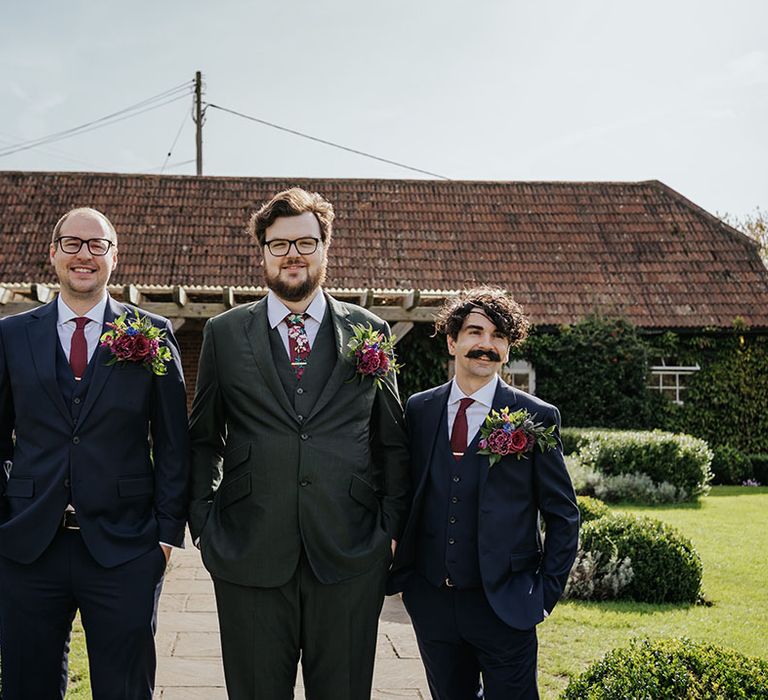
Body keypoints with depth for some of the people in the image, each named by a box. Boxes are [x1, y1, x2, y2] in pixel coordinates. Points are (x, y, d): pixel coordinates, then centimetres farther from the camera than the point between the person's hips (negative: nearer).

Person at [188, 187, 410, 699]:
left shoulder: (370, 332, 7)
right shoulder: (224, 334, 7)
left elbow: (392, 441, 10)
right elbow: (203, 439, 11)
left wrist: (391, 527, 4)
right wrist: (204, 522, 3)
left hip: (350, 554, 0)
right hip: (249, 554, 0)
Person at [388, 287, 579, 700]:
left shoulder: (536, 417, -4)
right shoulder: (419, 410, 4)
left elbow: (563, 515, 1)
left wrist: (547, 592, -4)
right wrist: (403, 573, 5)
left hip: (504, 605, -3)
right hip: (431, 601, 3)